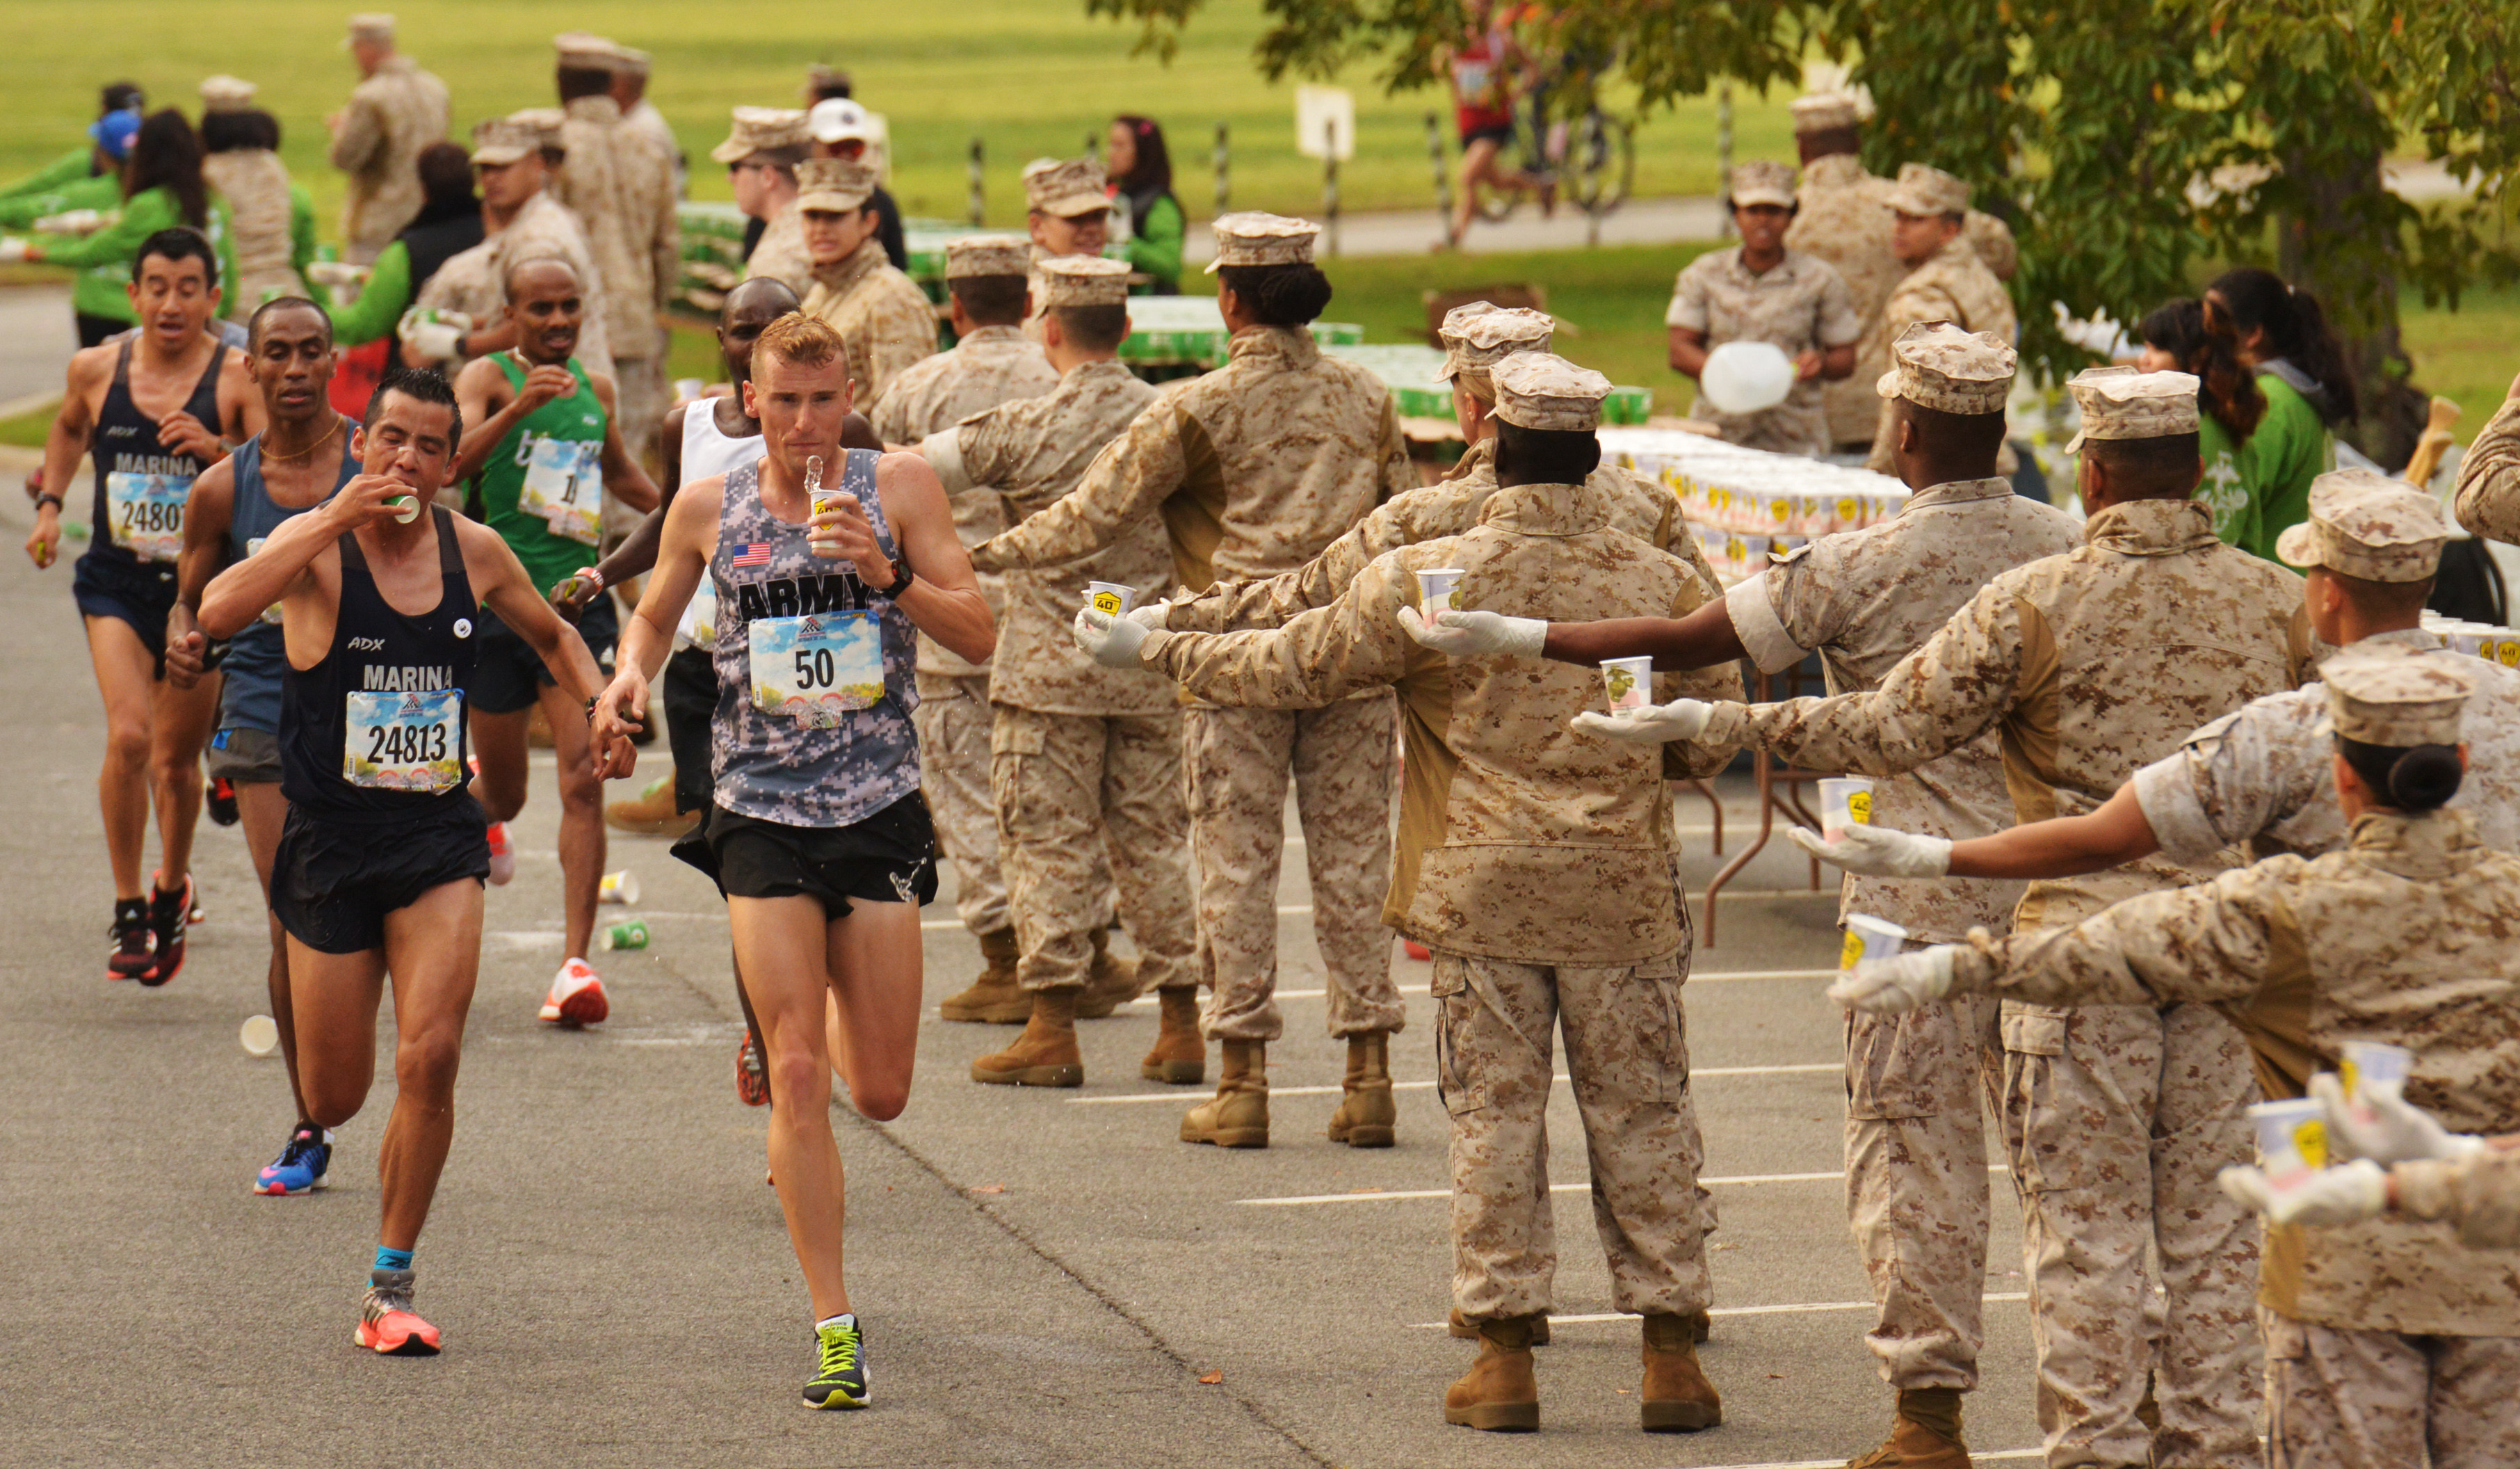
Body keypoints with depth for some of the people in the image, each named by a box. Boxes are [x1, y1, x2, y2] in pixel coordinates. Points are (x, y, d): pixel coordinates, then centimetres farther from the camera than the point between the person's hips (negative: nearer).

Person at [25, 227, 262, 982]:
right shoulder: (96, 369, 0)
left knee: (177, 758, 11)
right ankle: (129, 912, -6)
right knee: (128, 736, -19)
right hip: (116, 580, 1)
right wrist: (49, 503, 15)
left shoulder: (238, 378, -9)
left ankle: (171, 888, 39)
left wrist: (217, 452, -30)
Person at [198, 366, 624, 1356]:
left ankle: (390, 1288, -4)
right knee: (335, 1099, 5)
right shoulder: (315, 544, -10)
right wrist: (338, 520, -31)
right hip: (331, 838, -2)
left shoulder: (473, 551, 3)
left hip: (439, 838, 2)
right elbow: (217, 612, -31)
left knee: (430, 1060, -16)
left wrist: (602, 707, 5)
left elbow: (552, 637, 24)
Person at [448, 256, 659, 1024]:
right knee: (505, 795, 11)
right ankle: (475, 804, 50)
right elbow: (454, 464, -25)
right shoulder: (487, 378, -6)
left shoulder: (595, 389, 10)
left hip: (580, 600, 3)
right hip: (499, 604, -3)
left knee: (584, 782, -12)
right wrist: (521, 405, -39)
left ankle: (575, 963, -14)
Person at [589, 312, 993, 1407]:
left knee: (881, 1094, 5)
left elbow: (978, 636, -3)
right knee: (798, 1080, -9)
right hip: (761, 813, 0)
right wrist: (631, 668, -2)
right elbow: (655, 615, 20)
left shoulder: (897, 488, -1)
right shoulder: (708, 509, 2)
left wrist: (887, 574, -18)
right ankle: (834, 1329, -4)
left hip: (879, 809, 0)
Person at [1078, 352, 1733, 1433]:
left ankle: (1503, 1352, 7)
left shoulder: (1424, 579, -7)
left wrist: (1152, 651, 12)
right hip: (1624, 896, 1)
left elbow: (1289, 669, 0)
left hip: (1481, 895, -1)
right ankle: (1670, 1353, 8)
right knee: (1640, 1117, 7)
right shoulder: (1663, 584, -2)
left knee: (1493, 1113, 6)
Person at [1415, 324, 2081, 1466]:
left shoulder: (1859, 569, -11)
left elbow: (1689, 644, -9)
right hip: (2048, 882, 5)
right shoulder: (2063, 547, 1)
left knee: (1915, 1139, 1)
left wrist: (1514, 639, -4)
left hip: (1921, 885, -5)